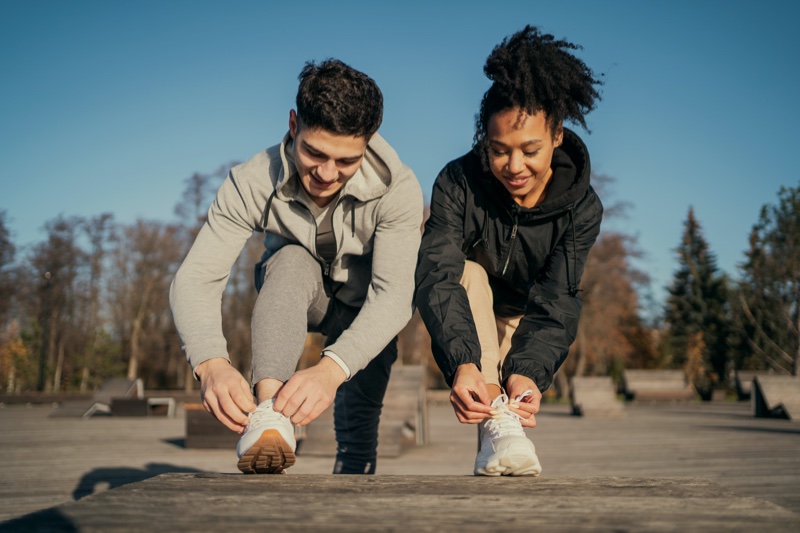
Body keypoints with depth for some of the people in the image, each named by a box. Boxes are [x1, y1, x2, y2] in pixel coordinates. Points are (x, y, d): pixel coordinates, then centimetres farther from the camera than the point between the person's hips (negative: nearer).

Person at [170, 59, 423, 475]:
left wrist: (332, 369, -55)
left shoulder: (397, 188, -30)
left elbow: (393, 294, -37)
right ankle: (269, 413, -47)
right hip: (290, 298, 0)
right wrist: (210, 362, -54)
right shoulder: (253, 182, -27)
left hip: (364, 308, 1)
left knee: (358, 435, -9)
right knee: (291, 261, -34)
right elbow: (195, 279, -33)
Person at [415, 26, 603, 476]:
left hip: (524, 319, 3)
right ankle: (495, 420, -44)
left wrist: (529, 371, -48)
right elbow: (438, 277, -38)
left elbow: (556, 301, -30)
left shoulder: (582, 207, -23)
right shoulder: (458, 183, -27)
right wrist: (462, 363, -54)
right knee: (470, 272, -32)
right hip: (466, 321, -3)